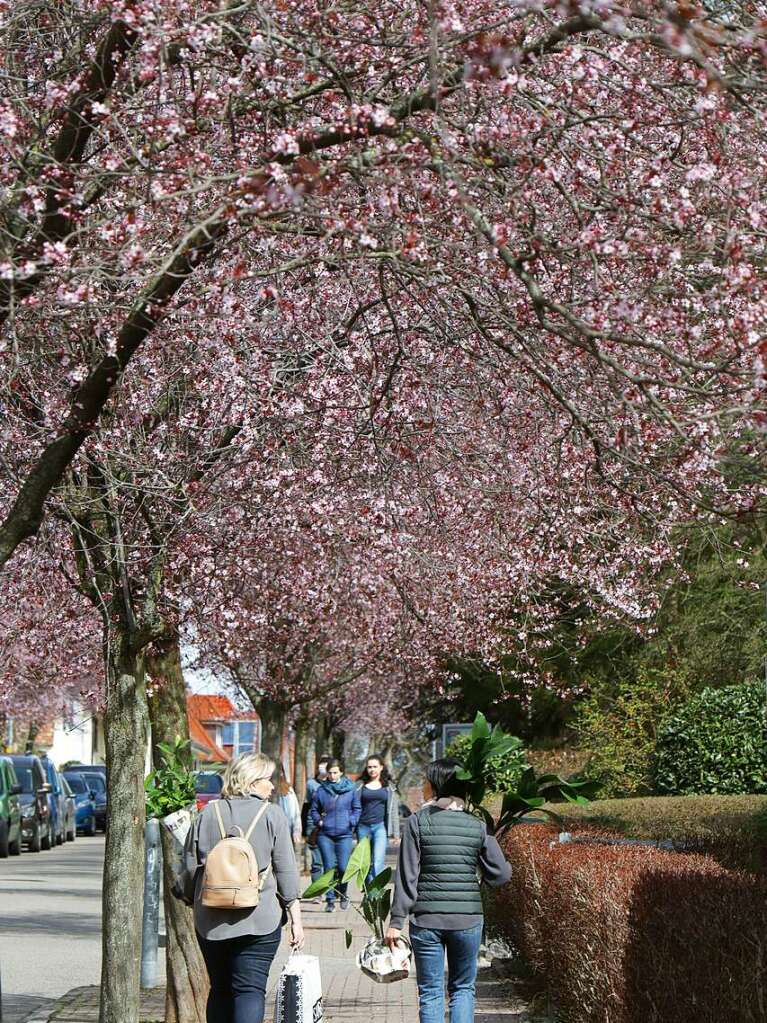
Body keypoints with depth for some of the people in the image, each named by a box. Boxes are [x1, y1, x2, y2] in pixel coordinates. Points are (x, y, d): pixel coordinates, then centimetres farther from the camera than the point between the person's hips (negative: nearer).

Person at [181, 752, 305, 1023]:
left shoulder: (208, 814, 5)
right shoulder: (272, 815, -3)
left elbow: (190, 868, 8)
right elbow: (286, 872, -3)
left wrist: (193, 900, 24)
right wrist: (295, 919, 2)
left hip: (211, 920, 3)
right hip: (259, 919, -3)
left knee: (220, 989, 14)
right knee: (250, 990, -4)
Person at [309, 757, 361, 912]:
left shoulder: (351, 789, 4)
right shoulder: (321, 790, 7)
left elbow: (357, 809, 11)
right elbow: (314, 809, 16)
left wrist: (352, 822, -5)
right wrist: (318, 821, 0)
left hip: (345, 835, -1)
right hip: (325, 835, 1)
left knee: (343, 867, -5)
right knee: (329, 868, -1)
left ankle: (343, 894, 19)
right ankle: (330, 899, 6)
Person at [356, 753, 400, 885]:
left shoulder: (388, 786, 9)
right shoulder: (361, 785, 9)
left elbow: (393, 810, 11)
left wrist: (395, 832, 7)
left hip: (380, 826, -2)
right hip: (363, 826, 2)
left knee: (378, 862, -15)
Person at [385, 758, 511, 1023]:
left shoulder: (417, 822, -5)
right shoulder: (477, 826, 0)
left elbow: (406, 877, -7)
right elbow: (501, 874, 1)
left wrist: (396, 921, -3)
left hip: (426, 921, -1)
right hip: (468, 920, 1)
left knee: (430, 992, 8)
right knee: (463, 988, 16)